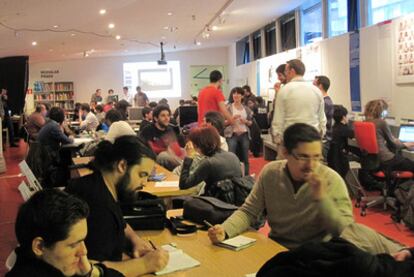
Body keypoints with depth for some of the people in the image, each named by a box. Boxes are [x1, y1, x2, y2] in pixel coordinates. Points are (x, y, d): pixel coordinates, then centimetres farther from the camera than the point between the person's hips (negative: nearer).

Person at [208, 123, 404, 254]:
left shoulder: (331, 180, -14)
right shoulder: (270, 173, -8)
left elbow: (345, 231, -15)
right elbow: (248, 212, -2)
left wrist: (321, 198, -29)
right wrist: (225, 230, -20)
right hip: (279, 248, 1)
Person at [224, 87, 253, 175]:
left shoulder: (246, 109, 10)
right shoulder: (228, 108, -1)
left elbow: (251, 122, 15)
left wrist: (246, 121, -6)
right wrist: (232, 119, -19)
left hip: (244, 135, 4)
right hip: (232, 135, -3)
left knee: (245, 158, 7)